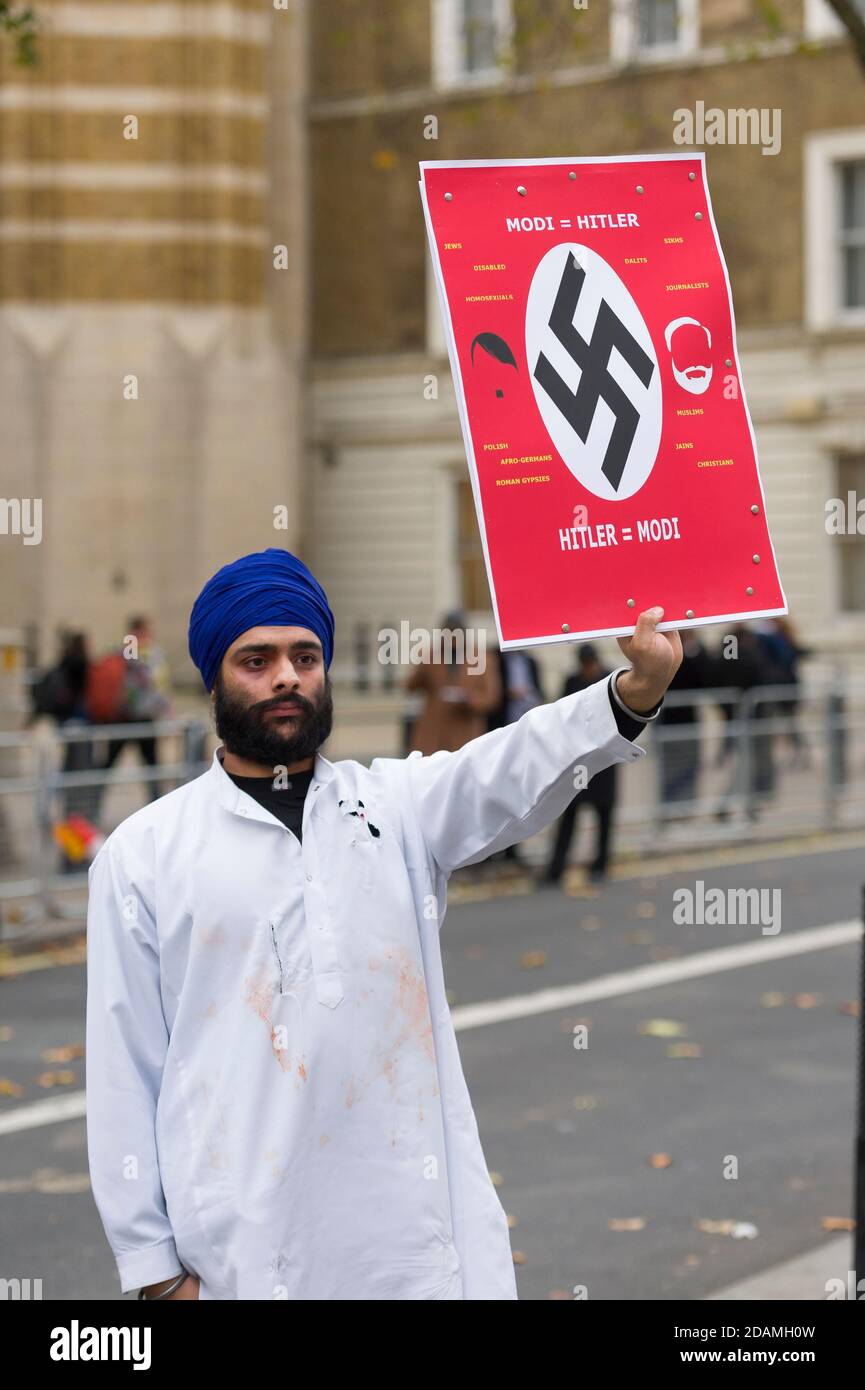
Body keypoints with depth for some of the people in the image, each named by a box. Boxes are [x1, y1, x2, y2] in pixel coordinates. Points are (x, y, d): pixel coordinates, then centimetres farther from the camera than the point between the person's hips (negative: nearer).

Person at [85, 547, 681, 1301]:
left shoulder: (399, 803, 9)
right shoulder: (143, 853, 5)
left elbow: (518, 765, -11)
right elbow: (125, 1070, 3)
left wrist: (635, 691, -31)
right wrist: (154, 1266, -1)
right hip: (245, 1254, -1)